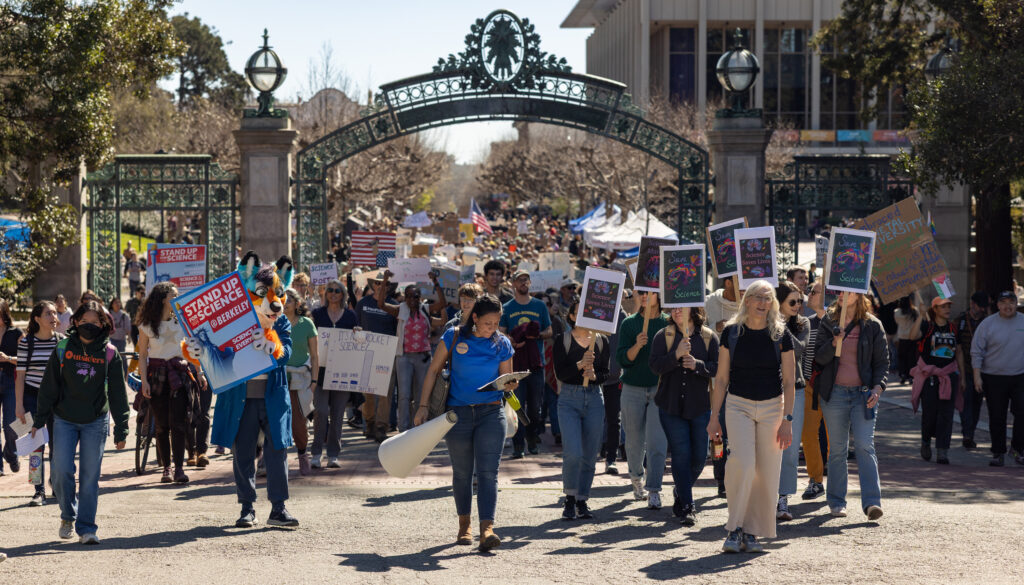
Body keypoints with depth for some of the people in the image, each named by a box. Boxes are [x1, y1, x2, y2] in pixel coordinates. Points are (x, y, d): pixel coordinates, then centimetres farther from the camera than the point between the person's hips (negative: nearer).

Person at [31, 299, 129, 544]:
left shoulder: (109, 354, -1)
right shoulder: (63, 349, 0)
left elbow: (118, 394, 2)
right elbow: (49, 386, 4)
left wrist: (121, 430, 0)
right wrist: (39, 420, 3)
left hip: (96, 423, 0)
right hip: (64, 420, 0)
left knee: (90, 476, -1)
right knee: (62, 471, -7)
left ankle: (86, 527, 8)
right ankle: (68, 515, 19)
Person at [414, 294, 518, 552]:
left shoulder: (502, 344, 2)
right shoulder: (454, 337, -3)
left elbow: (507, 380, 9)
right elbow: (433, 370, 3)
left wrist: (510, 385, -15)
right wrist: (423, 406, -2)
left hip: (491, 414, 0)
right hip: (458, 413, 0)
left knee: (488, 472, -11)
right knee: (462, 472, 11)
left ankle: (487, 529, -20)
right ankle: (464, 525, 27)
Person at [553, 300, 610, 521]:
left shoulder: (601, 341, 7)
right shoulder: (563, 340, -1)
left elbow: (606, 374, 5)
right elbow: (560, 373, -10)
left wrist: (594, 375, -16)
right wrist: (580, 364, -25)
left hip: (594, 399, 3)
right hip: (569, 399, -3)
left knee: (590, 454, 4)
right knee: (573, 452, -14)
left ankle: (582, 501, 16)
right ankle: (569, 499, 2)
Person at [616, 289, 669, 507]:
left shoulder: (669, 323, 2)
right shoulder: (629, 323, 1)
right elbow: (622, 359, -6)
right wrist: (637, 346, -23)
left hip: (660, 388, -1)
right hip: (633, 389, 1)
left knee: (656, 441, -9)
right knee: (634, 441, 9)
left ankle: (653, 490, -7)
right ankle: (636, 478, 34)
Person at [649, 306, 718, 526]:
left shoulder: (709, 337, 3)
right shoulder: (663, 336, 3)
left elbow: (718, 367, -3)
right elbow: (655, 365, -8)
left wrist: (697, 365, -20)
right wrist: (676, 355, -23)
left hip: (700, 406, 1)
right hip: (671, 406, -1)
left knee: (699, 456, 4)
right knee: (681, 454, -5)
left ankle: (680, 492, 30)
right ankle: (687, 506, -1)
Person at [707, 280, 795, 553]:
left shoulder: (781, 335, 1)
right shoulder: (732, 333, 1)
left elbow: (789, 381, 2)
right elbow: (721, 378, 6)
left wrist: (787, 419, -5)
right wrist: (714, 417, 3)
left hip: (772, 407, 1)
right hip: (738, 405, -1)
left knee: (766, 472, -1)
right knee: (742, 463, -19)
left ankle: (752, 533, 9)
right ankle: (735, 529, -11)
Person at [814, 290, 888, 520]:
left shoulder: (872, 326, 4)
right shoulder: (828, 322, 7)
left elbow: (882, 361, 7)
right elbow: (819, 358, 3)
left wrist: (877, 388, -6)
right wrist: (834, 343, -16)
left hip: (863, 393, -1)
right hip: (834, 392, 1)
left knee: (865, 446, -11)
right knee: (837, 448, 4)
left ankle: (871, 502, -15)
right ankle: (836, 501, 13)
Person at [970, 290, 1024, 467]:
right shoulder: (987, 324, -1)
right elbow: (977, 352, 0)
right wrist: (977, 376, -5)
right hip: (994, 378, -1)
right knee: (997, 418, 4)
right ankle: (998, 453, 14)